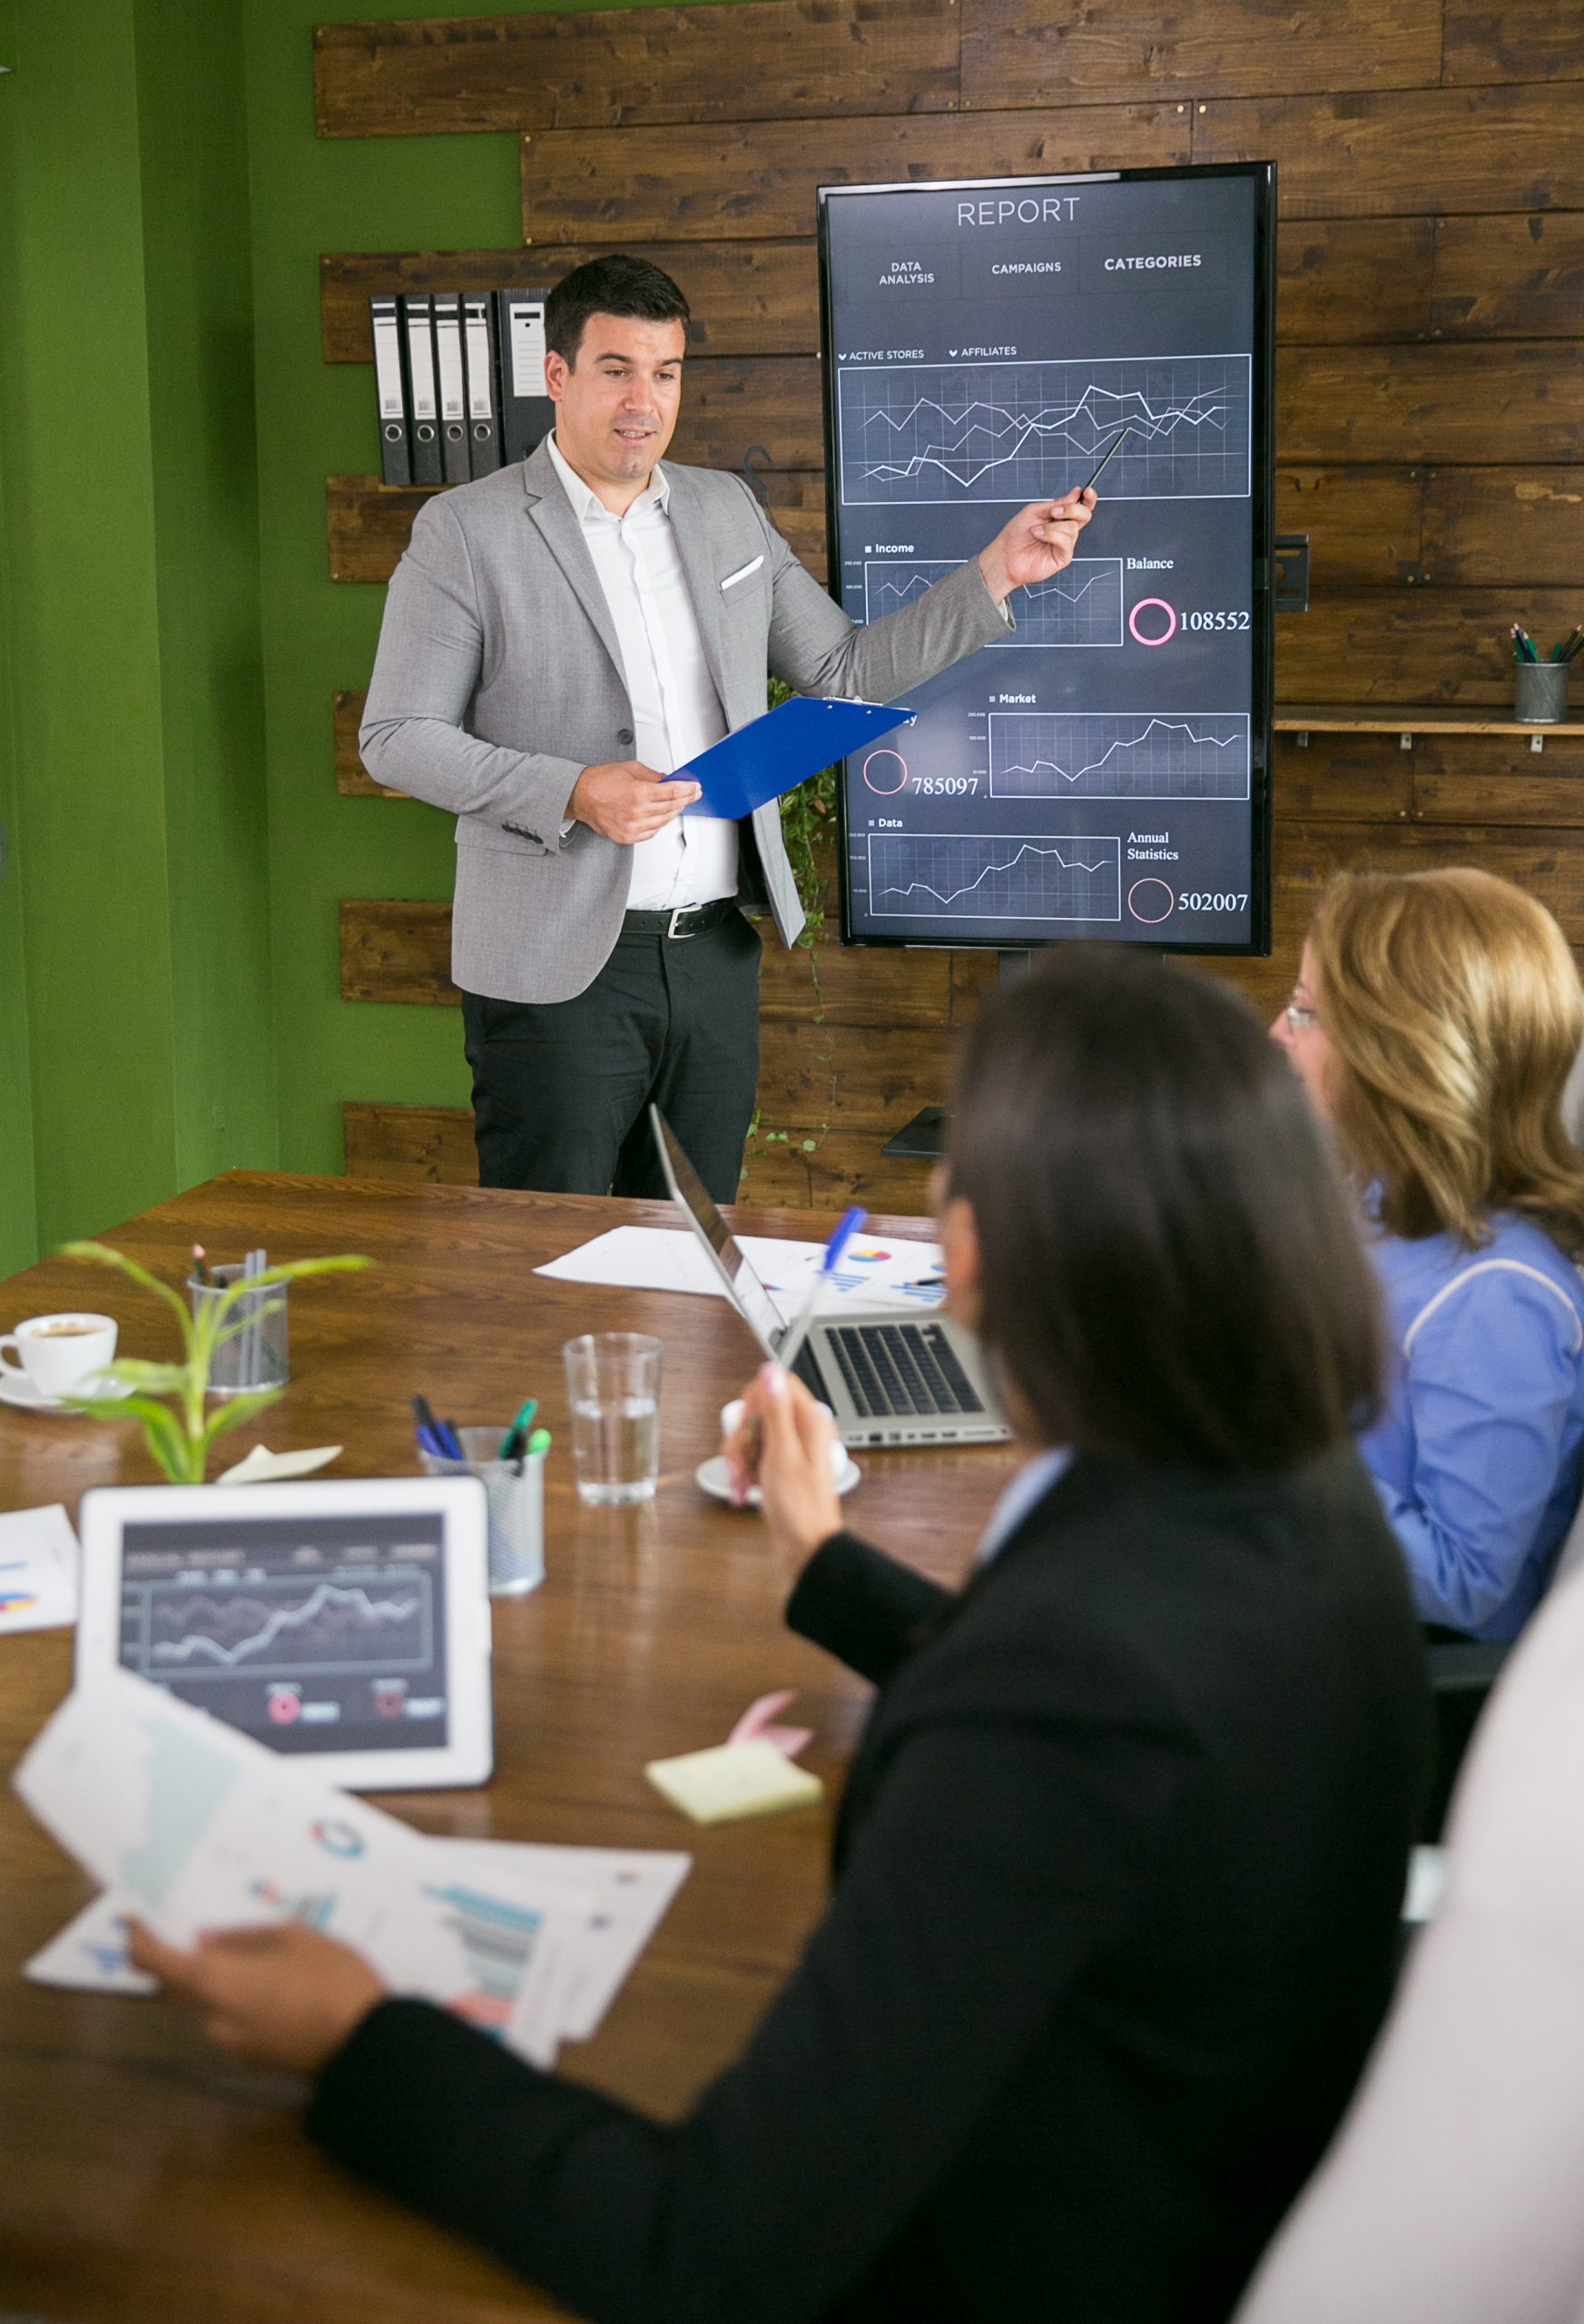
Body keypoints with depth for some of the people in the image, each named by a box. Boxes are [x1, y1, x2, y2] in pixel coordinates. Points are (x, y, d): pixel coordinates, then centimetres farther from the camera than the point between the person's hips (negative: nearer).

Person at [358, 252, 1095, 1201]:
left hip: (714, 953, 5)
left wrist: (997, 571, 4)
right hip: (557, 968, -5)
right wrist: (574, 793, -19)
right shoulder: (466, 531, -3)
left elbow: (847, 672, 14)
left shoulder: (727, 510, 13)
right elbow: (396, 738, -6)